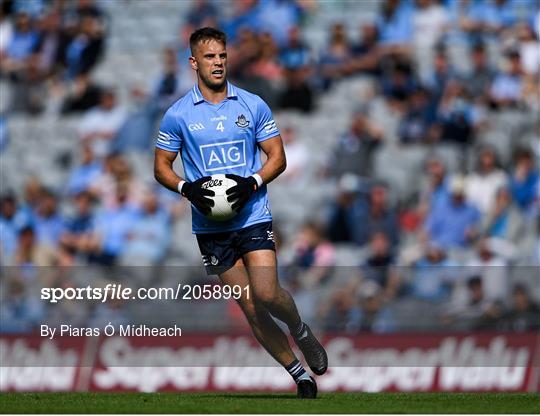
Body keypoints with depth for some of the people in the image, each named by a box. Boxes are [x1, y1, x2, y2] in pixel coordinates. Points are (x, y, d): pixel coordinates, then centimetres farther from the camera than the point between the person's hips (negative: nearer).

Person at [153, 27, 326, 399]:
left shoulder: (253, 105, 3)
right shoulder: (178, 115, 1)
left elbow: (277, 157, 6)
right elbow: (161, 166, 8)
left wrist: (252, 183, -13)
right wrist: (188, 189, -12)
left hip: (253, 216, -1)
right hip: (210, 226, 1)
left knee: (266, 294, -18)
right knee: (250, 307, 0)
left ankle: (301, 331, 14)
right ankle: (300, 375, 10)